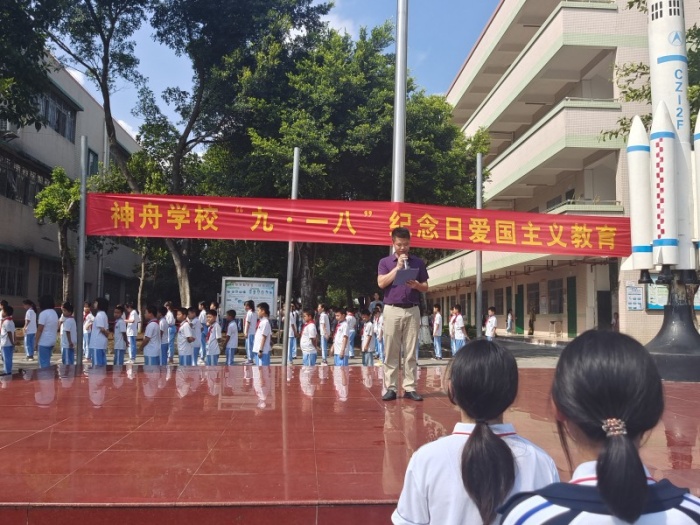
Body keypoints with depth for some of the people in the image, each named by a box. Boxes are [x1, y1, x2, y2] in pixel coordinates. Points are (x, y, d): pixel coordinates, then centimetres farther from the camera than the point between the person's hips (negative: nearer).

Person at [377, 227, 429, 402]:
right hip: (392, 310, -1)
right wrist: (398, 267, -10)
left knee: (411, 352, 2)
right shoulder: (385, 262, 6)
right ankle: (390, 388, 4)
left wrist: (416, 285, -10)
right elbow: (381, 283, -8)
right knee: (391, 352, -1)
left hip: (412, 310, 2)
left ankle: (410, 388, 6)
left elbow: (425, 287, 12)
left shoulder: (418, 262, 10)